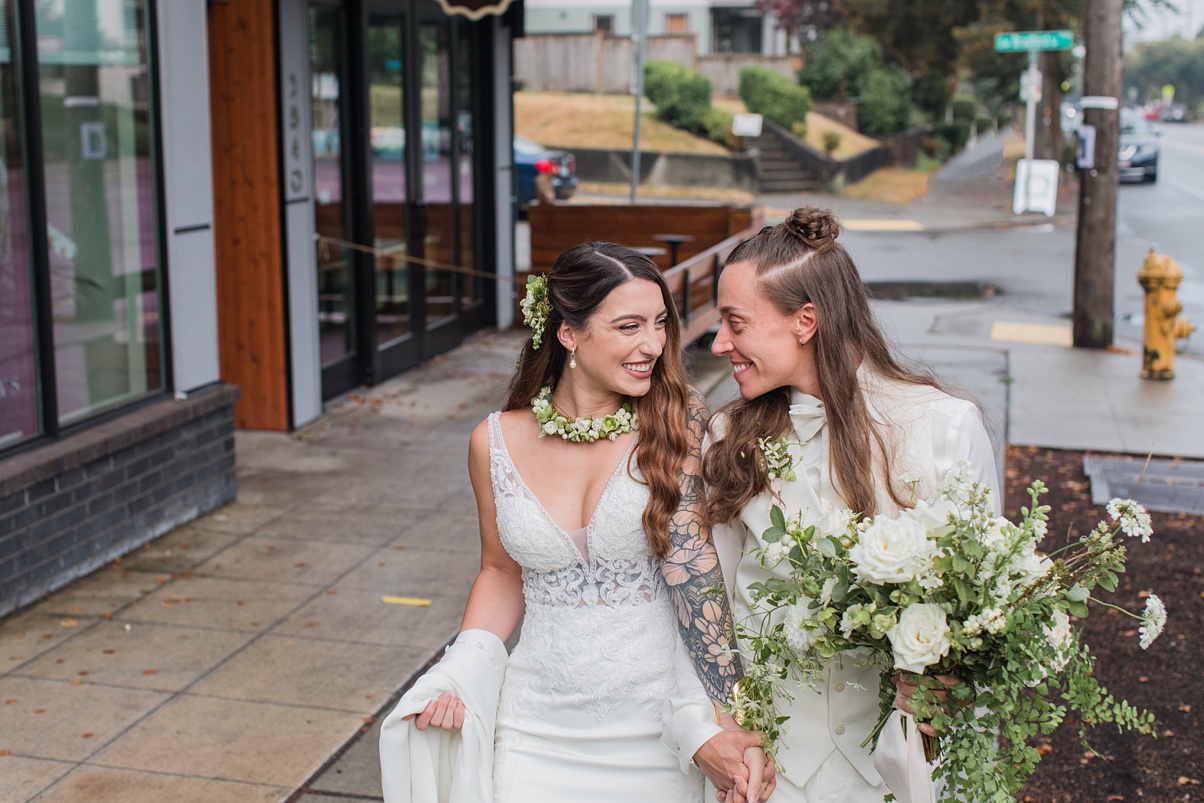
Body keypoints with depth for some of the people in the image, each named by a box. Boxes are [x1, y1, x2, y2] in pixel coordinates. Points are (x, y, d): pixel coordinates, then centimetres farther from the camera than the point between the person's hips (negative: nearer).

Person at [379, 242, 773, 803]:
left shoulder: (676, 425, -10)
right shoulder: (496, 442, -2)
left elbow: (692, 572, -17)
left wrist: (724, 723, -25)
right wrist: (458, 678, -3)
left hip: (658, 730, -2)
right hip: (541, 733, 2)